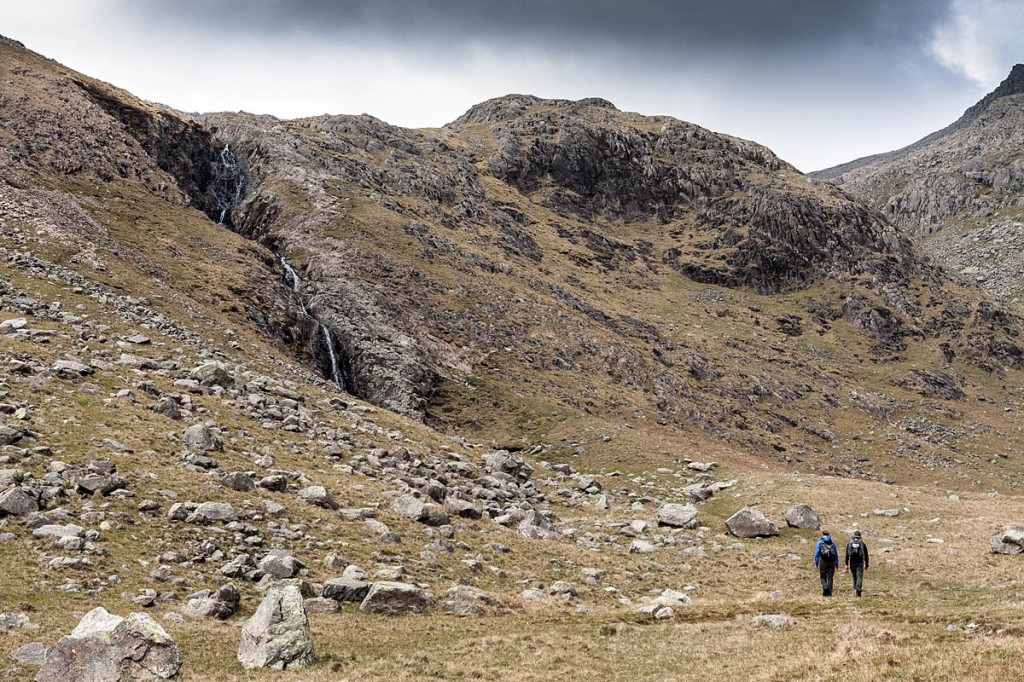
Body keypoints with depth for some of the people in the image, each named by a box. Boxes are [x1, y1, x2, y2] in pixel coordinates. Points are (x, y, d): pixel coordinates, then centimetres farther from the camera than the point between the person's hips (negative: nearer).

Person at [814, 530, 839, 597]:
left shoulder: (820, 542, 3)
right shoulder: (833, 543, 12)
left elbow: (817, 553, -2)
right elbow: (836, 554, 12)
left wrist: (816, 562, 1)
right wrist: (837, 563, 15)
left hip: (823, 561, -2)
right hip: (831, 562, 2)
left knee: (823, 577, 7)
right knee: (830, 578, 7)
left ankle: (825, 587, -18)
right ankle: (829, 593, 3)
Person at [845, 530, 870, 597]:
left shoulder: (849, 544, 5)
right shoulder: (862, 544, 1)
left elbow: (847, 555, 2)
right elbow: (866, 555, 2)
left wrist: (846, 565, 3)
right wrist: (866, 565, 10)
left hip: (852, 563, 2)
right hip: (860, 563, -2)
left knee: (855, 577, 17)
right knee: (859, 577, -7)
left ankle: (856, 589, 25)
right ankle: (858, 589, -25)